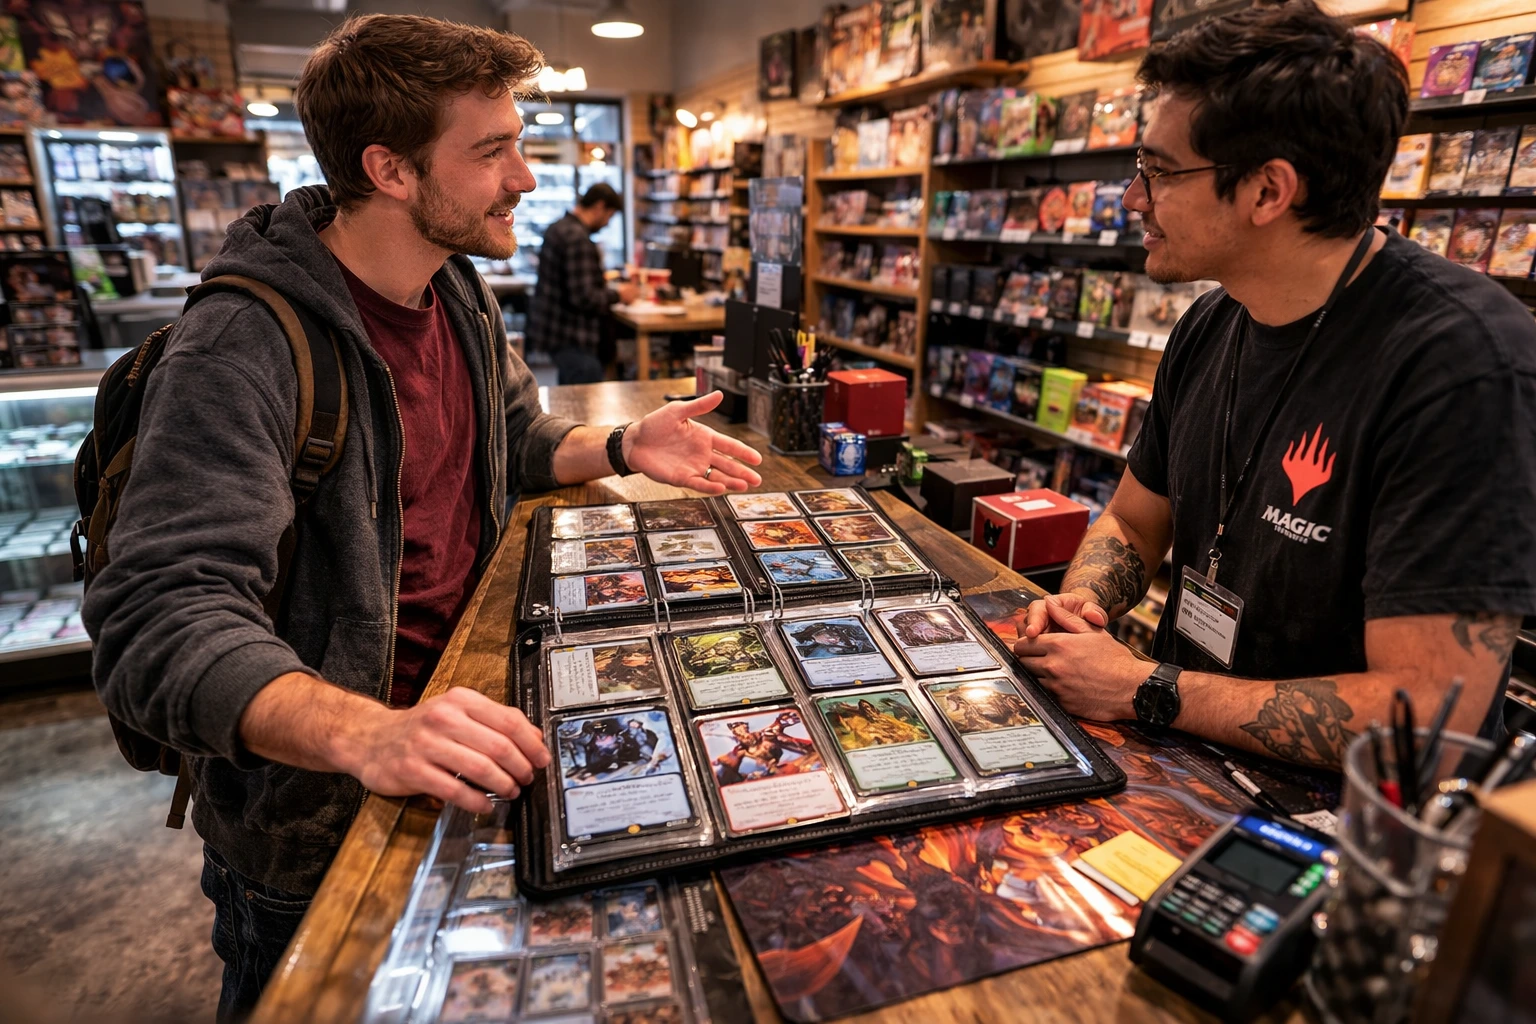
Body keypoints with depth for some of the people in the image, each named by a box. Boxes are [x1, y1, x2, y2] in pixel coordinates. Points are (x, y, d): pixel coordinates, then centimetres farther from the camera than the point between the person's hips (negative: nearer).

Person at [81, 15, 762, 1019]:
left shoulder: (460, 295, 0)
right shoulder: (243, 347, -27)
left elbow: (518, 441, 13)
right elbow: (163, 618, -32)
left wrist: (624, 447, -7)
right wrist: (363, 733, -48)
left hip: (450, 718, 7)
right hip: (311, 803, -6)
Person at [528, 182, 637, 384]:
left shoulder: (558, 228, 12)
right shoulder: (578, 238, -20)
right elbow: (583, 298, -24)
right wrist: (618, 295, -9)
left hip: (553, 328, 11)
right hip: (571, 337, -11)